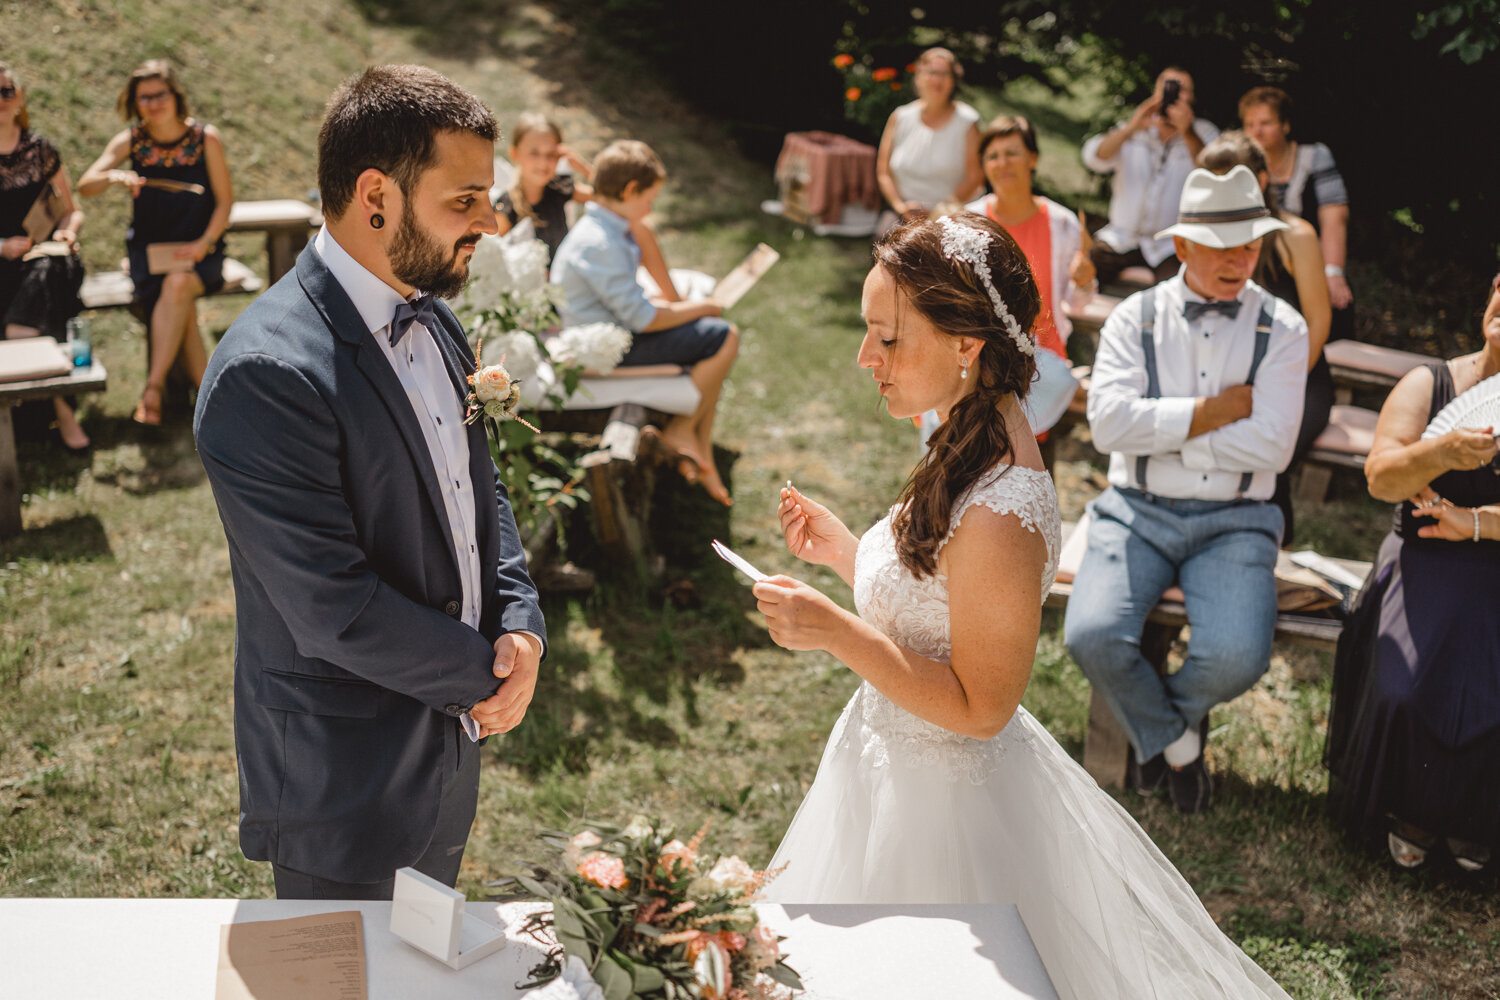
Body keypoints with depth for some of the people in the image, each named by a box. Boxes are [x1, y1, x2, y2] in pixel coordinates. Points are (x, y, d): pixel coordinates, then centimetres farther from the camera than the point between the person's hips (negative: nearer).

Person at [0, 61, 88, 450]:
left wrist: (68, 232, -4)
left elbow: (72, 210, 17)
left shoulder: (39, 149, 11)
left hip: (46, 255, 1)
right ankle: (58, 404, -28)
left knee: (45, 276, -34)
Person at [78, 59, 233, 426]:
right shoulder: (131, 141, 2)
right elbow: (84, 186, -6)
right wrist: (115, 177, -27)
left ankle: (153, 387, -31)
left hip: (198, 249, -1)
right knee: (182, 310, -28)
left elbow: (224, 201, 1)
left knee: (178, 285, -34)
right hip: (147, 250, 1)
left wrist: (204, 244, -13)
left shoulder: (206, 138, -2)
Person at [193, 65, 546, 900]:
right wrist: (486, 673, -14)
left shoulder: (432, 319, 2)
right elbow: (335, 611, -27)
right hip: (344, 788, -8)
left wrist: (522, 625, -6)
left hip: (449, 750, 8)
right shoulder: (266, 374, -27)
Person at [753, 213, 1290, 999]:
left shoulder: (999, 516, -31)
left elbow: (979, 707, -25)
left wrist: (836, 631, -28)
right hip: (906, 764, 9)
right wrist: (840, 551, 3)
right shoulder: (976, 448, -1)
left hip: (940, 801, -9)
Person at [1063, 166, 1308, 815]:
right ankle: (1173, 739, 6)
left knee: (1237, 658, -25)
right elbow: (1108, 422, -12)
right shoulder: (1135, 319, 4)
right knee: (1092, 636, -25)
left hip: (1234, 523, 0)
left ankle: (1168, 714, 13)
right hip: (1138, 511, 0)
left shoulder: (1281, 329, 4)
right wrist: (1217, 409, -11)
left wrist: (1161, 426, -9)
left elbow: (1272, 446, -9)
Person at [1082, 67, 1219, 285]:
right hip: (1122, 236, 2)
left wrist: (1187, 133, -30)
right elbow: (1094, 159, -8)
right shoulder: (1134, 131, 10)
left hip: (1172, 244, -2)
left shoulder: (1203, 133, 6)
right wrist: (1131, 129, -24)